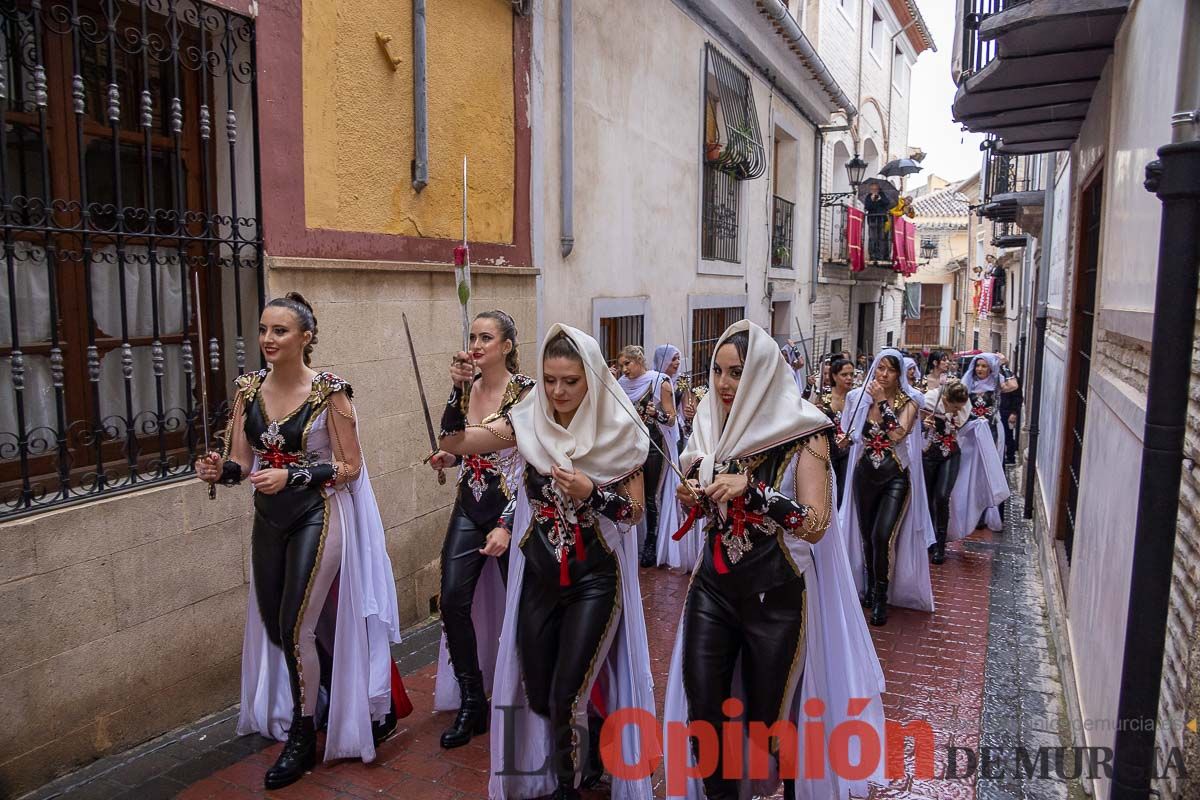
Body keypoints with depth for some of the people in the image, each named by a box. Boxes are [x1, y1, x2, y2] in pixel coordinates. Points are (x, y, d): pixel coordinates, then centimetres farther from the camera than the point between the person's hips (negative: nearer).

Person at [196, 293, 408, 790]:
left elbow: (350, 467, -12)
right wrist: (219, 470, -18)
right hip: (269, 518, 6)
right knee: (273, 625, 15)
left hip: (318, 516, -6)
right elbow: (241, 462, 4)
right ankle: (335, 701, 41)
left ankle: (302, 739, 18)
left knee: (296, 628, -5)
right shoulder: (249, 387, 1)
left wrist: (291, 476, -23)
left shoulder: (330, 391, -14)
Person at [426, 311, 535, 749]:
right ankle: (472, 702, 14)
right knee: (453, 601, -3)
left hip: (513, 508, -5)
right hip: (469, 507, 5)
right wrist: (446, 458, -7)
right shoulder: (462, 390, 5)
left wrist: (507, 526, -19)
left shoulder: (527, 392, -13)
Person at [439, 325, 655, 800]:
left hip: (594, 578, -3)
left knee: (567, 697, -5)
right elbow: (453, 443, -7)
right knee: (537, 694, 13)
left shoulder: (619, 431, -10)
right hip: (538, 576, 3)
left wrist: (590, 491, -23)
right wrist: (458, 392, -22)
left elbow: (634, 511, -6)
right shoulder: (527, 422, -3)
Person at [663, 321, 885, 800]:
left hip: (775, 596, -4)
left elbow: (816, 525, -19)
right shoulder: (713, 429, 2)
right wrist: (691, 498, -7)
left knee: (768, 718, 10)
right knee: (702, 713, 5)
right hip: (713, 586, 4)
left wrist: (752, 489, -30)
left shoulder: (802, 432, -12)